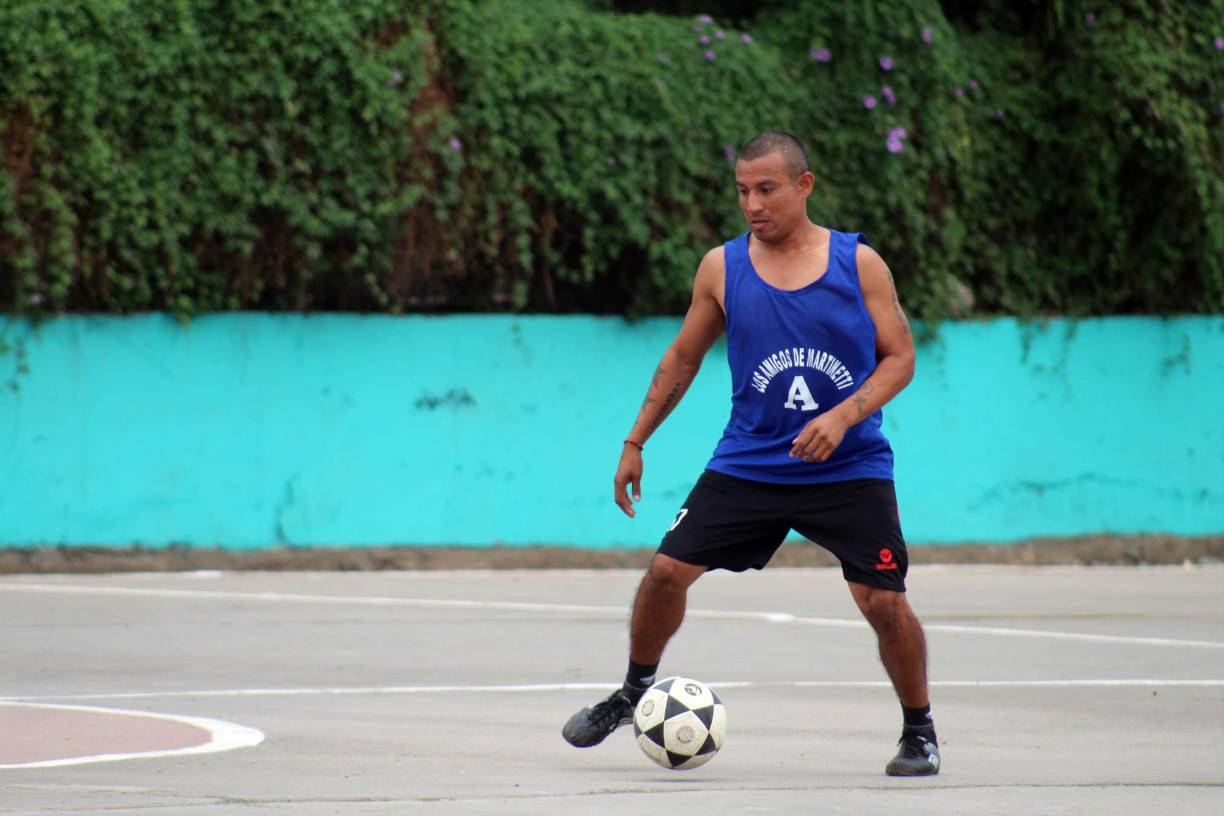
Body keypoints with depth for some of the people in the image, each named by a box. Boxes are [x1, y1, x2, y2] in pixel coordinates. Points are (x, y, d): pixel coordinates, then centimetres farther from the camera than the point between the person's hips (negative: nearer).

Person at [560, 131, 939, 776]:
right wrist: (635, 443, 11)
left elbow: (899, 357, -3)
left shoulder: (858, 263, -4)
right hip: (748, 462, 2)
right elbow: (682, 358, 13)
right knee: (667, 570, -5)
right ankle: (633, 694, 20)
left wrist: (843, 415, -19)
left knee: (883, 601, -9)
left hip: (849, 469, -2)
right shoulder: (722, 268, 1)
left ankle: (919, 730, 12)